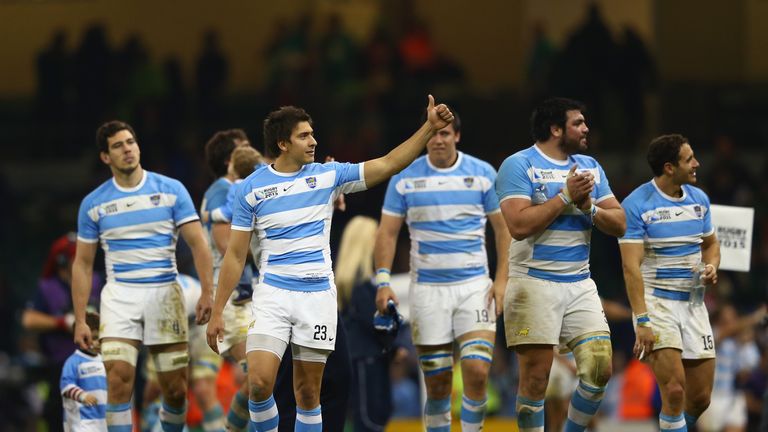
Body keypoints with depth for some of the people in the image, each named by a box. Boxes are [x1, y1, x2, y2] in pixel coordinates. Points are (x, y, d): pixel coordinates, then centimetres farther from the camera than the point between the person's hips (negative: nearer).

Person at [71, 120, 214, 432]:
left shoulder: (171, 190, 2)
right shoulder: (94, 203, 6)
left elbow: (197, 243, 0)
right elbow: (83, 263, 10)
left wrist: (207, 292, -13)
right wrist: (80, 320, 4)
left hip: (164, 292, 0)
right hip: (120, 295, 0)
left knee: (176, 389, 0)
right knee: (119, 379, -16)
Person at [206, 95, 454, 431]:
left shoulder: (328, 175, 4)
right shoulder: (251, 188, 0)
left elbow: (389, 164, 3)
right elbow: (235, 255, 4)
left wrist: (430, 127, -7)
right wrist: (217, 312, 1)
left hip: (318, 294, 1)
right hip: (272, 294, -1)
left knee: (308, 393, 4)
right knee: (259, 382, -17)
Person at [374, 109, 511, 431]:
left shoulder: (483, 174, 3)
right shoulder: (405, 178, 3)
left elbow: (503, 227, 7)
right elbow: (387, 232, 5)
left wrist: (501, 279, -2)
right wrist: (383, 281, -5)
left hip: (474, 285, 0)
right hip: (426, 289, 0)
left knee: (477, 371, -14)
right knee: (437, 381, 0)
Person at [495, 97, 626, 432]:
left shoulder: (590, 167, 12)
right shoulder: (519, 165, -6)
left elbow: (619, 225, 9)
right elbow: (519, 224, -20)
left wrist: (588, 206, -9)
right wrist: (566, 196, -16)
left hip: (580, 285, 6)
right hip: (535, 284, -6)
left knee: (600, 368, -3)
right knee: (535, 377, -5)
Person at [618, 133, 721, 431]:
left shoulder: (699, 199, 8)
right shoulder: (636, 204, -11)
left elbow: (710, 243, 24)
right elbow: (631, 266, -16)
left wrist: (711, 267, -1)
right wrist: (641, 321, -23)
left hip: (693, 303, 6)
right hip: (656, 301, -6)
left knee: (700, 398, 5)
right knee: (675, 391, -19)